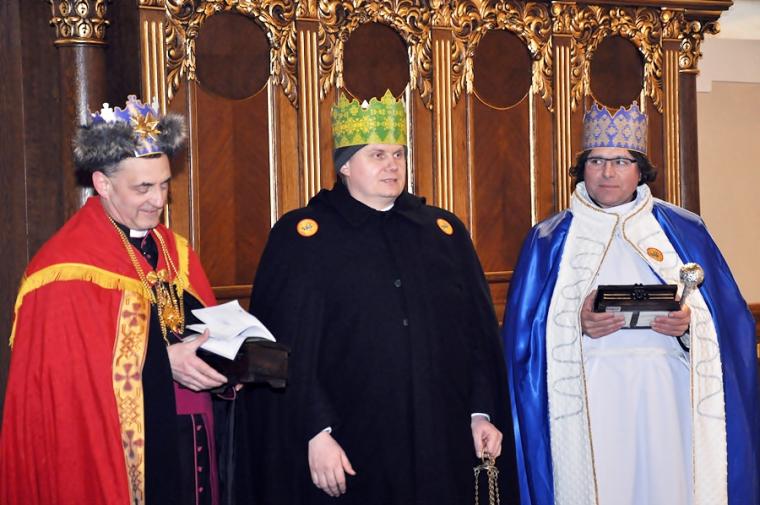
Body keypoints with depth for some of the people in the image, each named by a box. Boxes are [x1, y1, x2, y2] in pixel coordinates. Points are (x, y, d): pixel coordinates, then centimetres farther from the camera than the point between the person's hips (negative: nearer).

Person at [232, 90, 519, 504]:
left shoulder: (445, 232, 11)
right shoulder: (302, 236, -2)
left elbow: (478, 330, 11)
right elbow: (291, 350, -8)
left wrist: (483, 413, 4)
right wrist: (316, 433, -14)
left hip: (443, 443, 4)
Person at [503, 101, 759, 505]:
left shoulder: (683, 231, 9)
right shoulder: (550, 239, 7)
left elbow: (726, 319, 7)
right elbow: (525, 331, 2)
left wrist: (689, 323, -13)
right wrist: (576, 323, -15)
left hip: (667, 399, 1)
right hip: (589, 404, -1)